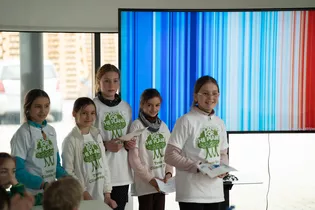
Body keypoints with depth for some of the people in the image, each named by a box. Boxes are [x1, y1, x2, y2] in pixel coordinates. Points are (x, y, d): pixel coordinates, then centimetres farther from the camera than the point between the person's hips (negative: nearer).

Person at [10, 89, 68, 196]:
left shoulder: (51, 131, 6)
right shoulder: (22, 134, -13)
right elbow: (18, 171, -16)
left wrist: (64, 177, -7)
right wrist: (43, 184, -26)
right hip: (31, 194, -5)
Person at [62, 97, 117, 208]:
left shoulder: (97, 136, 8)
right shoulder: (70, 140, -9)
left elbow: (104, 166, 9)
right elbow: (68, 172, -12)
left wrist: (107, 195, 4)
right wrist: (85, 195, -14)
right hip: (81, 199, -5)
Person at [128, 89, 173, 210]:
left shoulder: (163, 126, 10)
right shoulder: (137, 125, -6)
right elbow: (134, 158, -10)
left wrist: (169, 173, -5)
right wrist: (150, 179, -13)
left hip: (161, 182, 5)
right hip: (145, 183, -5)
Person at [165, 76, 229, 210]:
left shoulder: (219, 123, 11)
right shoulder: (186, 121, -9)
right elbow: (170, 156, -11)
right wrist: (197, 166, -19)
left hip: (215, 192, 7)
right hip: (191, 193, -6)